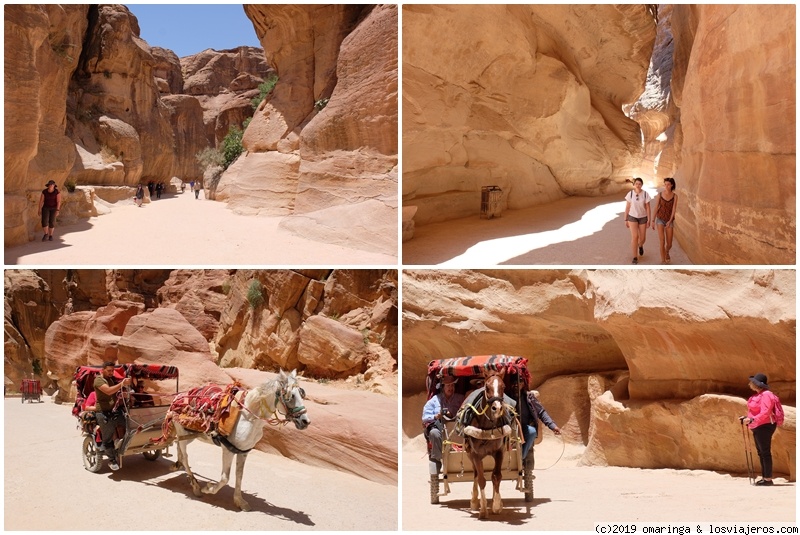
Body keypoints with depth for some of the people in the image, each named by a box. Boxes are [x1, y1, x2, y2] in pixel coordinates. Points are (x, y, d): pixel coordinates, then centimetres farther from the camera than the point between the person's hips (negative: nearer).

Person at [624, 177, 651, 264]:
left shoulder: (645, 194, -11)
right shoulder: (630, 194, -10)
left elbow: (648, 208, -6)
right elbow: (627, 207, -3)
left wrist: (649, 220, -8)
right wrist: (626, 220, -1)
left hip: (643, 218, 1)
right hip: (632, 217, -1)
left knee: (642, 238, 5)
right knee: (634, 237, -14)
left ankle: (640, 246, 44)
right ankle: (635, 257, -5)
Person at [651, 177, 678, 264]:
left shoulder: (675, 196, -5)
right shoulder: (659, 195, -6)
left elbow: (674, 209, -11)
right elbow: (656, 208, 0)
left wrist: (670, 221, -24)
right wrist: (653, 221, 2)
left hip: (669, 221, 1)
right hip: (660, 220, -1)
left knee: (669, 244, 3)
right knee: (662, 241, -18)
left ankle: (667, 252, 41)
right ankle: (663, 261, -8)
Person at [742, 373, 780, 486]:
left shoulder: (766, 395, -16)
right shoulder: (757, 395, 16)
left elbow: (765, 413, -25)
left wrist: (752, 419, -31)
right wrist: (747, 418, 12)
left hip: (764, 426, -11)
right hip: (757, 427, 11)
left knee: (765, 452, -8)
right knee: (761, 452, 13)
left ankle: (768, 479, -5)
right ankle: (764, 477, 18)